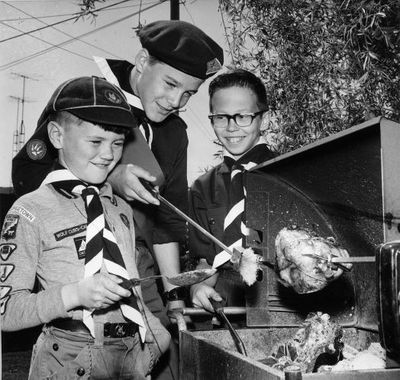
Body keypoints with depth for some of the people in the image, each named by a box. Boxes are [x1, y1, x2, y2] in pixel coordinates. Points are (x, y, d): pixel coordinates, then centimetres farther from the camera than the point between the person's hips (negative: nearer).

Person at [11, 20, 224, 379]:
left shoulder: (175, 132, 10)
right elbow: (26, 174, -13)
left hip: (141, 272, 5)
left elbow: (168, 219, 13)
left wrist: (175, 294, 10)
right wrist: (108, 178, -23)